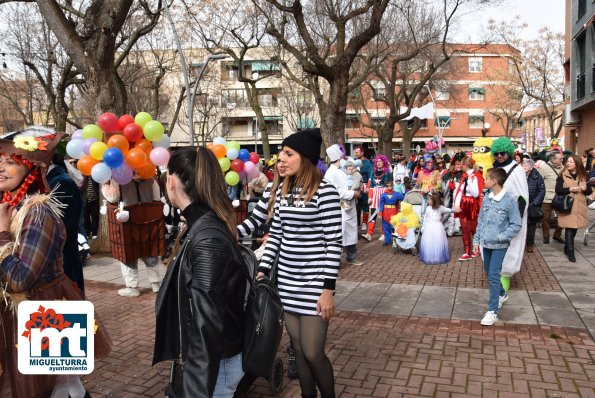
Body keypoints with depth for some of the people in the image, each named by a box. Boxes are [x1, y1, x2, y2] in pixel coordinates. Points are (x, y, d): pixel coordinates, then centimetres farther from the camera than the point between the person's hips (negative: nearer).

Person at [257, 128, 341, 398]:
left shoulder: (324, 191, -12)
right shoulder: (281, 192, 8)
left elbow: (333, 243, -14)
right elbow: (275, 236, 12)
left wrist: (328, 289, -16)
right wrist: (262, 271, 5)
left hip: (313, 285, -6)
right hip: (286, 282, 6)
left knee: (313, 353, 0)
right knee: (299, 351, 14)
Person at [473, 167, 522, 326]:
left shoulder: (510, 200, -14)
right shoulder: (486, 198, 3)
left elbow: (516, 225, -10)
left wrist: (500, 237, -20)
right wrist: (476, 240, 8)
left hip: (499, 245, -6)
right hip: (486, 243, 6)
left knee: (494, 275, -9)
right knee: (489, 273, 18)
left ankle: (492, 311, -3)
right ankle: (502, 294, 44)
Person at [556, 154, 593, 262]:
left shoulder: (584, 176, 6)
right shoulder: (563, 175, -2)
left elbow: (590, 191, 7)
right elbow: (558, 190, -9)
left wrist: (584, 189, -15)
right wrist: (570, 189, -20)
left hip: (579, 206, 4)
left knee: (575, 227, 10)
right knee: (570, 228, -9)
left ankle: (567, 248, 27)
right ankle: (570, 251, -6)